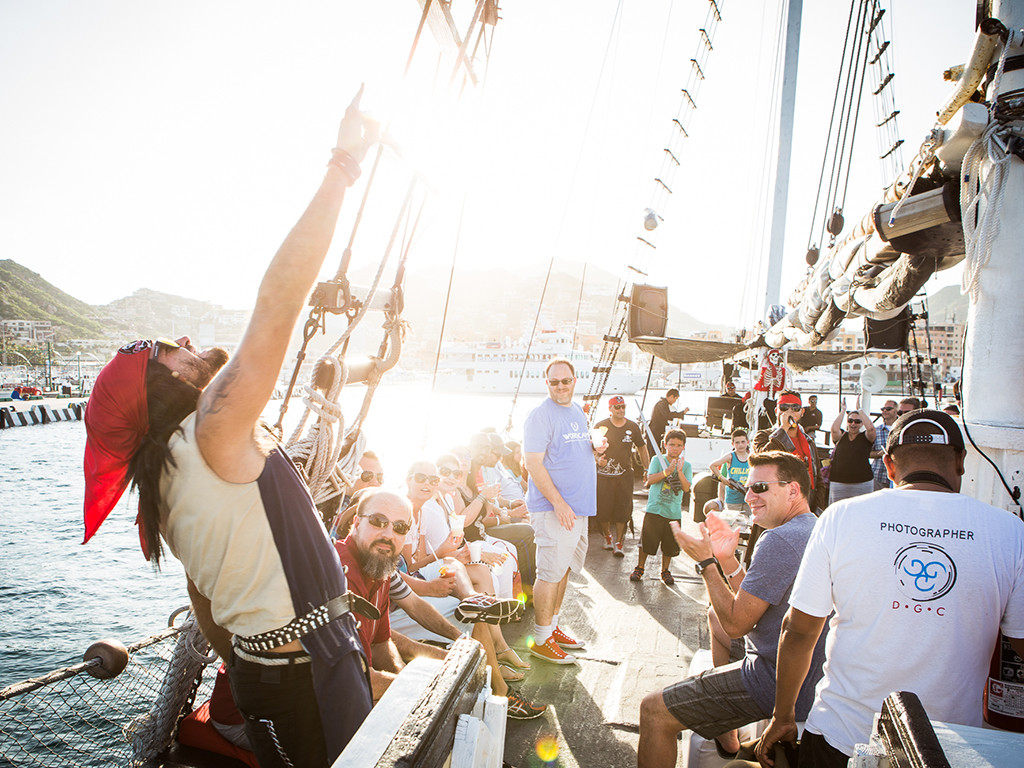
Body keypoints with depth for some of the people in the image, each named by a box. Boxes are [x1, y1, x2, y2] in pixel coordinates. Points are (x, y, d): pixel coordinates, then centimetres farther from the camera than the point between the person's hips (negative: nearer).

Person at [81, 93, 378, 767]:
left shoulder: (169, 482, 9)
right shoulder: (214, 429, -18)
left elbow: (207, 604, 16)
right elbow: (279, 302, -27)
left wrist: (245, 668, 26)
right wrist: (345, 164, -25)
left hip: (265, 668, 9)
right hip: (308, 673, -9)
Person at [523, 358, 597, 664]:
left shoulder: (578, 412, 14)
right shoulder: (541, 415, -13)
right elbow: (533, 464, -18)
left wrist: (596, 446, 3)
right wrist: (559, 503, -23)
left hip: (578, 506, 9)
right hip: (553, 508, -9)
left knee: (564, 568, 16)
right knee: (551, 572, -3)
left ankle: (552, 627, 30)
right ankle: (541, 640, 9)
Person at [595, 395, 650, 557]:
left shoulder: (633, 427, 5)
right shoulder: (601, 426, -2)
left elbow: (641, 447, 16)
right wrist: (598, 459, -16)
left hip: (625, 474, 2)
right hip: (604, 474, -2)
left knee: (623, 509, 0)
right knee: (603, 508, 2)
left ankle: (619, 543, 13)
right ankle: (607, 536, 29)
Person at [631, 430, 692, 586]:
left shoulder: (686, 465, 4)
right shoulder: (657, 460, 0)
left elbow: (686, 488, -6)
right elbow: (650, 479, -12)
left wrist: (679, 472, -20)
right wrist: (667, 471, -22)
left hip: (674, 512, 2)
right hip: (654, 509, -2)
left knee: (670, 545, 9)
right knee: (646, 541, 2)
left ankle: (665, 571, 28)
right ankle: (639, 568, 19)